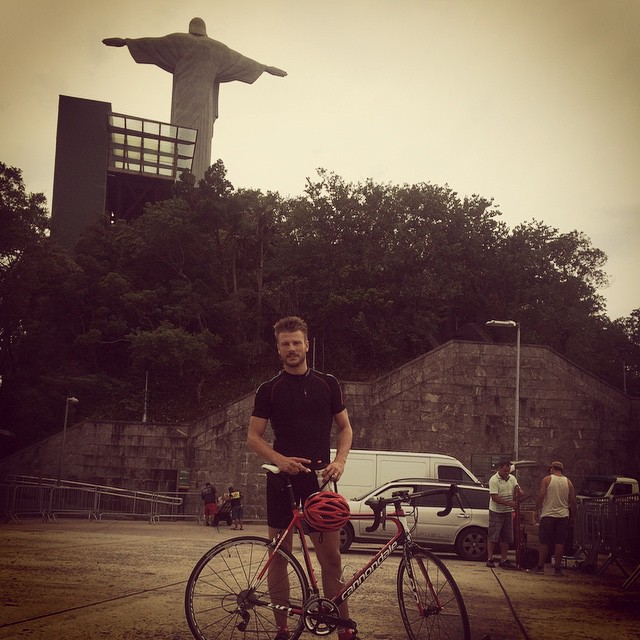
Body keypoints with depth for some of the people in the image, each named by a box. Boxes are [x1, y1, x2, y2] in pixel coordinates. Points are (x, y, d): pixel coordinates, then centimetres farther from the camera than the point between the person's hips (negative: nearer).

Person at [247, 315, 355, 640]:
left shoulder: (327, 384, 7)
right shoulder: (269, 389, 3)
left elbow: (345, 427, 13)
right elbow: (253, 437, 3)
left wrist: (339, 460, -6)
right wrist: (280, 459, -15)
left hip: (319, 479, 0)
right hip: (282, 478, 0)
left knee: (331, 558, -2)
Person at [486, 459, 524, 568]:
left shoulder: (512, 479, 7)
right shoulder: (494, 480, -13)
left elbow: (521, 493, 11)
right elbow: (494, 498, -21)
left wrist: (519, 492, -15)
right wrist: (509, 503, -29)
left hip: (508, 512, 6)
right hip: (496, 511, -6)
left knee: (506, 538, 8)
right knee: (493, 536, -3)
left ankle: (503, 559, 15)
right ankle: (490, 559, 3)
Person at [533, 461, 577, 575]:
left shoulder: (547, 479, -2)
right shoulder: (568, 482, 7)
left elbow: (540, 496, -8)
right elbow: (573, 502, 7)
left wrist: (537, 511, 1)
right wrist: (573, 516, 16)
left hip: (548, 515, -2)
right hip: (563, 516, 2)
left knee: (544, 543, 3)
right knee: (559, 543, 4)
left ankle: (540, 567, 7)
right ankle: (558, 568, 4)